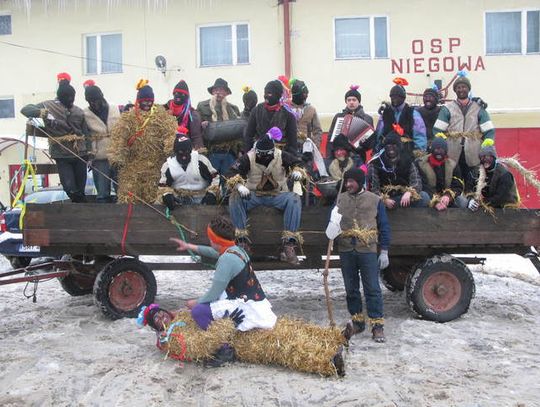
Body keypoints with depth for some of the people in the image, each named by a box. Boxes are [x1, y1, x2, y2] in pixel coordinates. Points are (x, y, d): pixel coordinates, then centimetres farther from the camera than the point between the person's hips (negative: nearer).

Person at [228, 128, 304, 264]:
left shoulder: (281, 156, -7)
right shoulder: (249, 158, -10)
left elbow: (297, 163, 3)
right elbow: (233, 172, -14)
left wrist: (297, 171, -21)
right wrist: (239, 186, -33)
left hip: (277, 195, 0)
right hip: (253, 195, 0)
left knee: (294, 200, -30)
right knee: (235, 198, -28)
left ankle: (289, 243, -33)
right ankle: (242, 239, -27)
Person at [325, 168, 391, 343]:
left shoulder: (375, 200, 2)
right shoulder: (340, 199, 8)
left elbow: (384, 227, 3)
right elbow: (332, 221, 8)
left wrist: (384, 251, -2)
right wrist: (332, 230, -16)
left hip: (367, 251, -3)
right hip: (346, 251, 3)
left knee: (372, 289, -2)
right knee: (351, 288, 12)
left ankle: (377, 324, 6)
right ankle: (357, 321, 25)